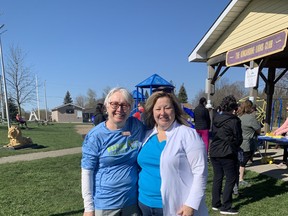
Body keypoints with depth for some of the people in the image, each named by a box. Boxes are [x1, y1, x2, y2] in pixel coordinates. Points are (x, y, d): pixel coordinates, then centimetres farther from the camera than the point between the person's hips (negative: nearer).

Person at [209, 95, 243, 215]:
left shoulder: (216, 118, 7)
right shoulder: (234, 120, -12)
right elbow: (238, 139, -5)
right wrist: (235, 147, 14)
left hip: (214, 152, 7)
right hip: (227, 154, -7)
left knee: (217, 177, 15)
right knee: (231, 179, 4)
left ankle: (215, 204, 23)